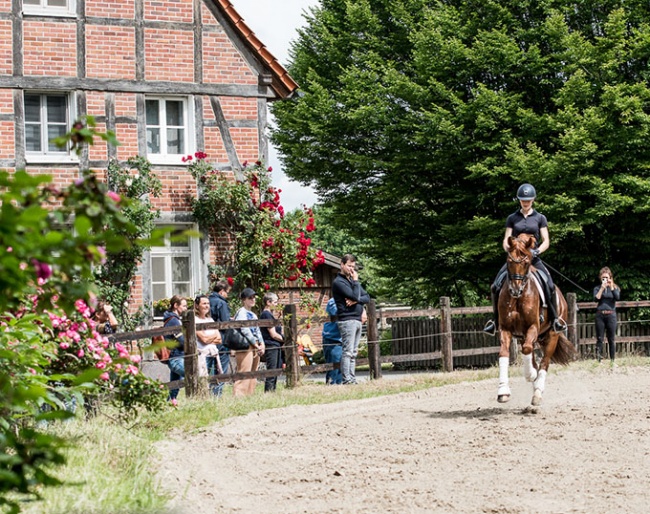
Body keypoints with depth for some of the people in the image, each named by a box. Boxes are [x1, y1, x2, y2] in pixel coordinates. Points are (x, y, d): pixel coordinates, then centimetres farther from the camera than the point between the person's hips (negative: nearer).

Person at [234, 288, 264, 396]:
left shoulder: (253, 314, 22)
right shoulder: (241, 312, -6)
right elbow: (245, 330, -16)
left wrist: (261, 344, 4)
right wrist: (256, 344, -13)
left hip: (256, 348, 9)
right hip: (246, 347, -9)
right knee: (244, 374, -14)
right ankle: (238, 396, -17)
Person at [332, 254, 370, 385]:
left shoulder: (351, 280, 20)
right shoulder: (339, 282, -6)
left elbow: (367, 297, 13)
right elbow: (355, 296, -17)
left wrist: (356, 300, -7)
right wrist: (356, 281, -5)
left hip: (357, 320, 9)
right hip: (347, 319, -8)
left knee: (353, 353, 7)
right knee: (347, 351, -12)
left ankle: (352, 378, 7)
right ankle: (346, 379, -15)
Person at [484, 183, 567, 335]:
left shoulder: (540, 218, 7)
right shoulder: (512, 218, 10)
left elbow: (546, 241, 4)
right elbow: (506, 240, 8)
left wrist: (537, 251, -16)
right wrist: (509, 250, -14)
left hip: (533, 259, -1)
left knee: (550, 286, -22)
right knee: (496, 286, -17)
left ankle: (554, 319, -3)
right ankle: (496, 320, -1)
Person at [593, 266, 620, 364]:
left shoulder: (615, 288, 8)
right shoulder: (597, 288, 8)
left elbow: (617, 297, -10)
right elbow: (596, 298, -8)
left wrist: (611, 287, -11)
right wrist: (602, 288, -12)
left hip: (611, 315, 0)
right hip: (600, 315, 0)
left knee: (612, 339, 3)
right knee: (599, 339, -1)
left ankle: (612, 359, 8)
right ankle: (599, 359, 0)